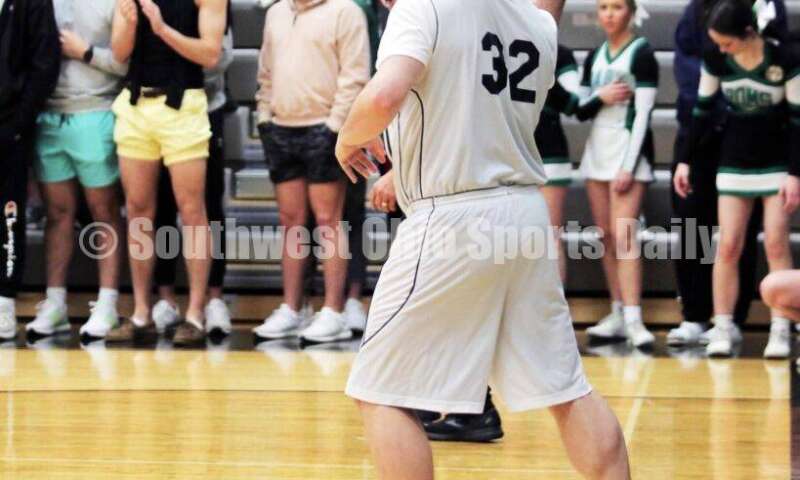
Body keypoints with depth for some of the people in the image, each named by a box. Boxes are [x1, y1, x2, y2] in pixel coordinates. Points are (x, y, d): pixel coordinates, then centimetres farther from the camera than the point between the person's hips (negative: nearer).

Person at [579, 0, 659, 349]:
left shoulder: (641, 54, -6)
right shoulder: (594, 58, 13)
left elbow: (642, 114, -11)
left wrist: (629, 166, -17)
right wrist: (601, 96, -9)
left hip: (628, 147, -7)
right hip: (597, 147, 7)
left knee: (623, 234, -16)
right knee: (606, 236, 6)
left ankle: (633, 319, -21)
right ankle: (618, 314, 10)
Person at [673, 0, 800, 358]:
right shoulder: (715, 60, -9)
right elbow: (702, 111, 3)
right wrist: (687, 161, 2)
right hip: (734, 163, 3)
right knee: (728, 246, -2)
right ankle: (722, 329, 1)